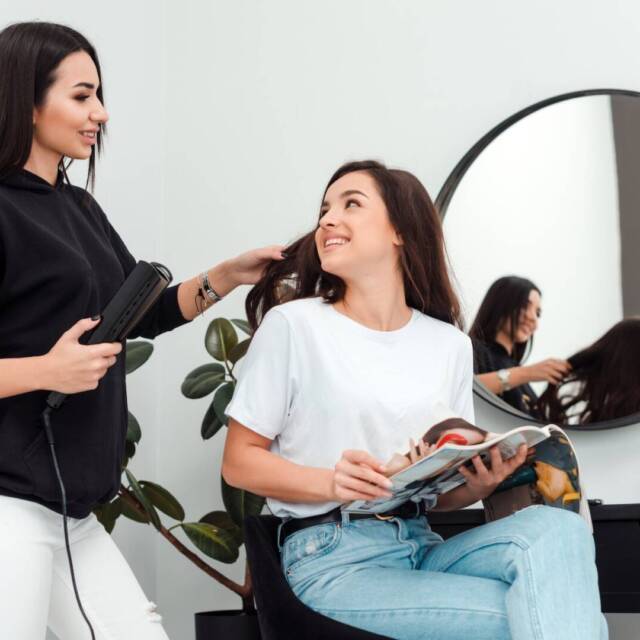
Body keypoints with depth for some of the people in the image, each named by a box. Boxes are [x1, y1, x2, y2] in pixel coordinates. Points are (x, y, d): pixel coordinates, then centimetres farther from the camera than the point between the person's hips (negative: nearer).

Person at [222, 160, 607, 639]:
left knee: (556, 527, -26)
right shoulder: (292, 325, -1)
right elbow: (239, 461, 0)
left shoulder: (450, 345, 11)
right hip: (333, 561, -5)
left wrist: (481, 483, -9)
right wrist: (331, 483, -18)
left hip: (424, 547, 5)